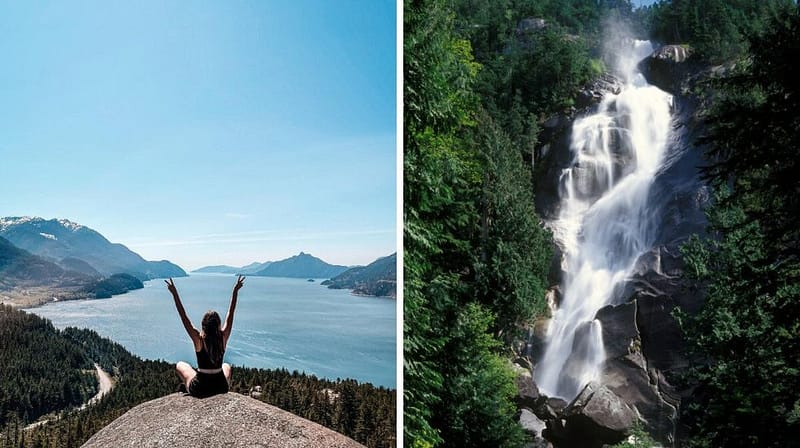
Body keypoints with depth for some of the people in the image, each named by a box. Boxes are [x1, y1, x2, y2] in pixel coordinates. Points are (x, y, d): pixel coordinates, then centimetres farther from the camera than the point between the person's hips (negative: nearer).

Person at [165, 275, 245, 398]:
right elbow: (230, 314, -4)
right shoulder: (223, 337, -12)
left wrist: (175, 293, -13)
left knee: (180, 365, 26)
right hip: (221, 387, 2)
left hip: (199, 390, -2)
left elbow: (183, 316, -15)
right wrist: (235, 291, 0)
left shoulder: (199, 339, -17)